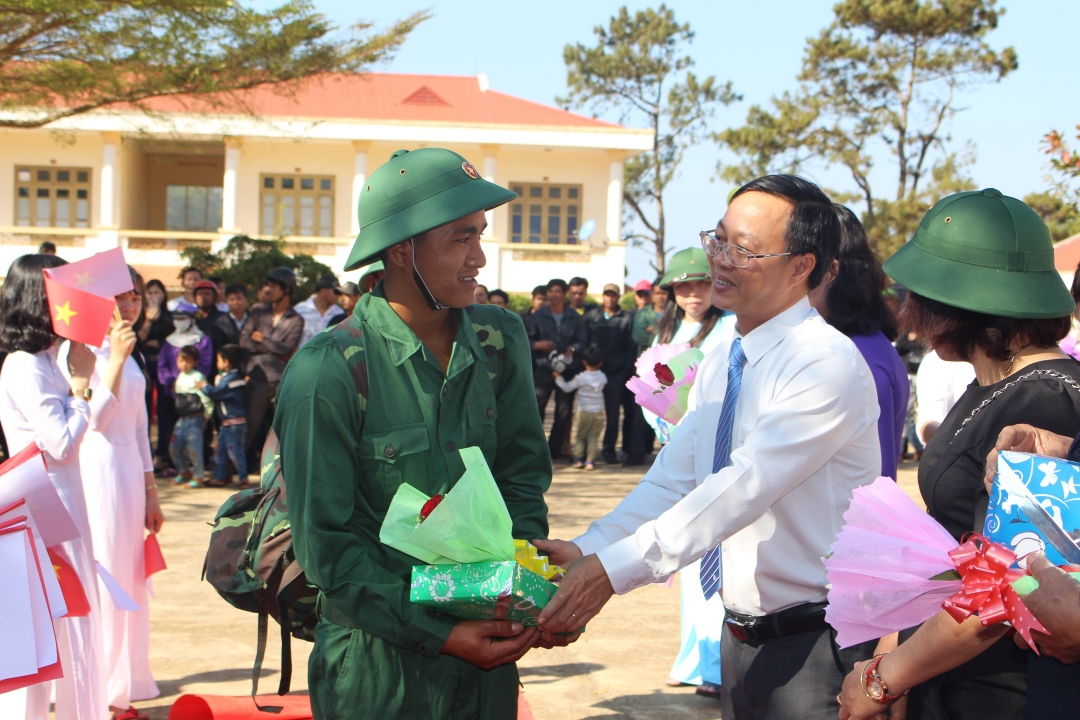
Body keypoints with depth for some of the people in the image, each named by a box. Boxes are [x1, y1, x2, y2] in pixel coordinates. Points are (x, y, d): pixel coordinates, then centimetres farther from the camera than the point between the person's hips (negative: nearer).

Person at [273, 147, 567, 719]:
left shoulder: (500, 342, -1)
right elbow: (326, 547, -14)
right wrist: (437, 633, -18)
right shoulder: (327, 374, -17)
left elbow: (522, 474, 6)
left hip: (490, 651, 5)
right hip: (378, 667, -5)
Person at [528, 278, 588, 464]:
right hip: (543, 369, -1)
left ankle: (555, 450, 12)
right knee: (536, 408, -10)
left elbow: (583, 341, 7)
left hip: (568, 370, 1)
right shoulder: (538, 316, 8)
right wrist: (538, 345, -13)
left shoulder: (575, 318, 8)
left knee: (564, 411, 3)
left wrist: (573, 348, -14)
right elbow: (526, 339, 8)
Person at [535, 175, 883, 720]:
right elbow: (670, 484, 3)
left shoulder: (828, 364, -19)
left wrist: (615, 569, -33)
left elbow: (743, 488, -28)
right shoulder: (718, 367, 9)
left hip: (814, 648, -7)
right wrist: (587, 549, -14)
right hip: (741, 640, 7)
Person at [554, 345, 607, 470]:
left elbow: (566, 387, -2)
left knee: (580, 436, 10)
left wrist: (558, 377, 12)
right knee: (593, 437, 3)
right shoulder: (603, 377, 0)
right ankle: (590, 461, -2)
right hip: (598, 413, 2)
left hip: (583, 412, -2)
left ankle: (578, 459, 7)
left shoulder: (580, 378, -9)